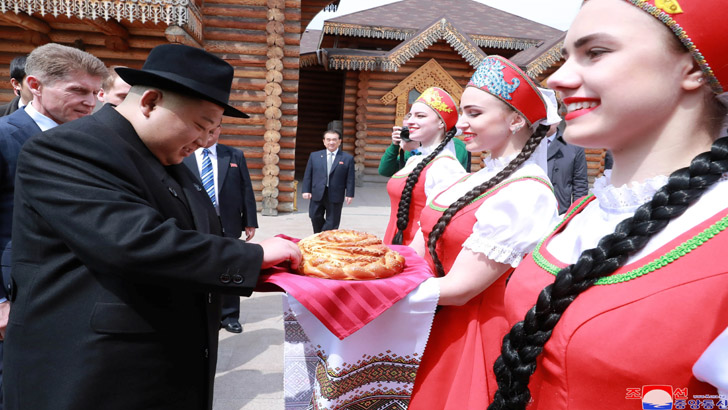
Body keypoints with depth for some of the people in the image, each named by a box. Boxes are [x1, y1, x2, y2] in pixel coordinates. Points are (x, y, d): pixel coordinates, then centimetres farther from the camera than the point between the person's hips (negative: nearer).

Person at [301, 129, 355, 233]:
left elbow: (350, 179, 0)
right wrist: (306, 190, 0)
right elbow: (308, 175, 8)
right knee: (316, 218, 5)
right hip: (317, 195, 2)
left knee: (331, 223, 3)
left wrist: (349, 194, -6)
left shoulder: (347, 158, 2)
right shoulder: (314, 156, 9)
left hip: (335, 197, -2)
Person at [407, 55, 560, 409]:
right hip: (437, 328, 7)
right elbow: (424, 251, 3)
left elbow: (459, 289, -22)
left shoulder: (526, 194, -20)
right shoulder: (476, 180, 6)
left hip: (475, 339, -7)